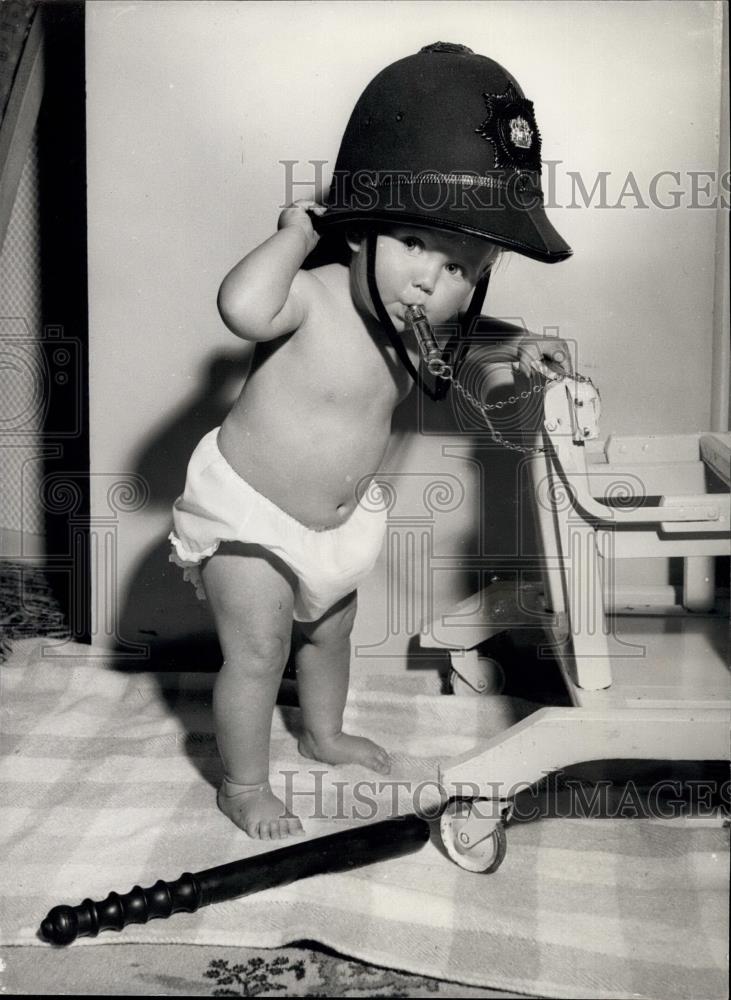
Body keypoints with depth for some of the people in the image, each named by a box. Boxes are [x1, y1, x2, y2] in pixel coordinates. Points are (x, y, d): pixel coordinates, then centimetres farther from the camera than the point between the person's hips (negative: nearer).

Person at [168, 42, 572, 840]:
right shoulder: (313, 298, -31)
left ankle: (324, 734, 51)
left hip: (336, 518, 8)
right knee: (257, 653, 1)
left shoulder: (410, 324, -7)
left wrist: (510, 355, 2)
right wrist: (298, 232, -38)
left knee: (330, 629, 25)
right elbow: (241, 305, -53)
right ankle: (243, 784, 25)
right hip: (245, 513, -8)